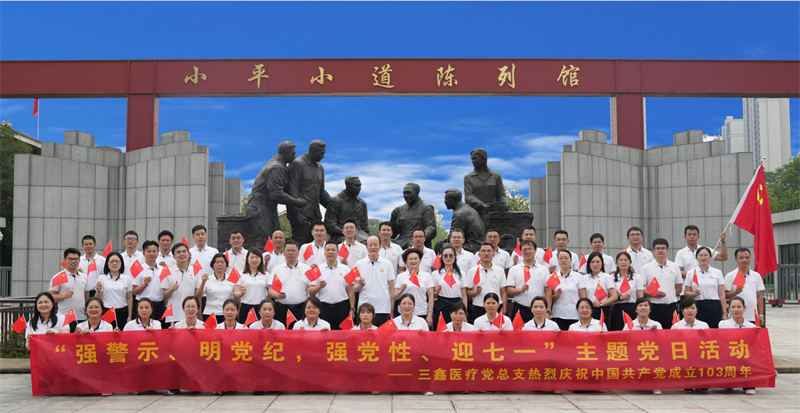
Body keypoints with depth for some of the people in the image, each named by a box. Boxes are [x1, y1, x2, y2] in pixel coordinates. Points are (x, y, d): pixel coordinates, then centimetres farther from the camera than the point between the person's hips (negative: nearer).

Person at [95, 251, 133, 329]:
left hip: (123, 312, 1)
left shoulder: (127, 278, 6)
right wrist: (98, 291, -14)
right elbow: (98, 299, 6)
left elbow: (129, 298, 7)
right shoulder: (101, 278, 3)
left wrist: (130, 316, 2)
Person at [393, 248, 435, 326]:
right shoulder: (400, 276, 7)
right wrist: (401, 290, -17)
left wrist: (430, 314, -4)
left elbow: (431, 296, 4)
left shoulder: (427, 276, 7)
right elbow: (394, 297, 3)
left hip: (422, 314, 0)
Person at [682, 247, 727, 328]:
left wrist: (724, 313, 0)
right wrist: (694, 293, -13)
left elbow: (722, 295, 5)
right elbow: (686, 293, 9)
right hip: (698, 308, 0)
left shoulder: (717, 273, 8)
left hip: (714, 307, 0)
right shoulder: (691, 273, 7)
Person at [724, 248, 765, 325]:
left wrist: (761, 315, 7)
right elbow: (725, 295, -2)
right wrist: (735, 292, -21)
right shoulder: (730, 276, 0)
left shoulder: (756, 276, 12)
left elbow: (760, 296, 13)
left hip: (753, 317, 4)